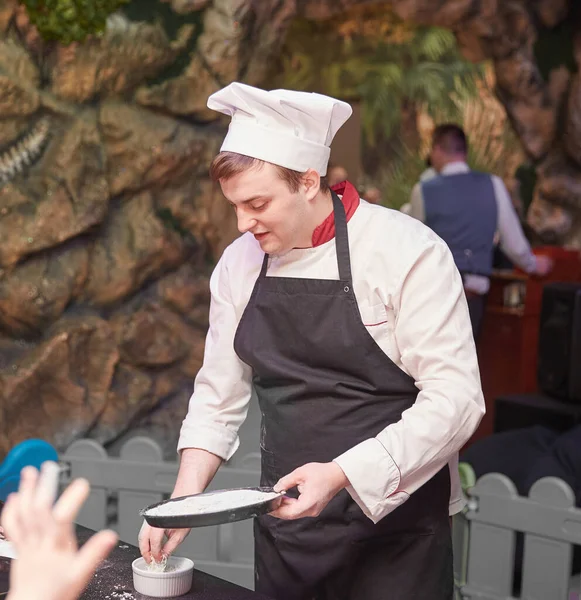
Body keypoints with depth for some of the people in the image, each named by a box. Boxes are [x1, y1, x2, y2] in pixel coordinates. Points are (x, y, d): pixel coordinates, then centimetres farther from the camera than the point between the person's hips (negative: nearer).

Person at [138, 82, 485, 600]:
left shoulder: (406, 252, -15)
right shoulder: (240, 264, 1)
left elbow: (453, 400, -19)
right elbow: (220, 395, 8)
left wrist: (339, 474, -26)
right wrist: (183, 499, -4)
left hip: (392, 529, -4)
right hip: (285, 528, 5)